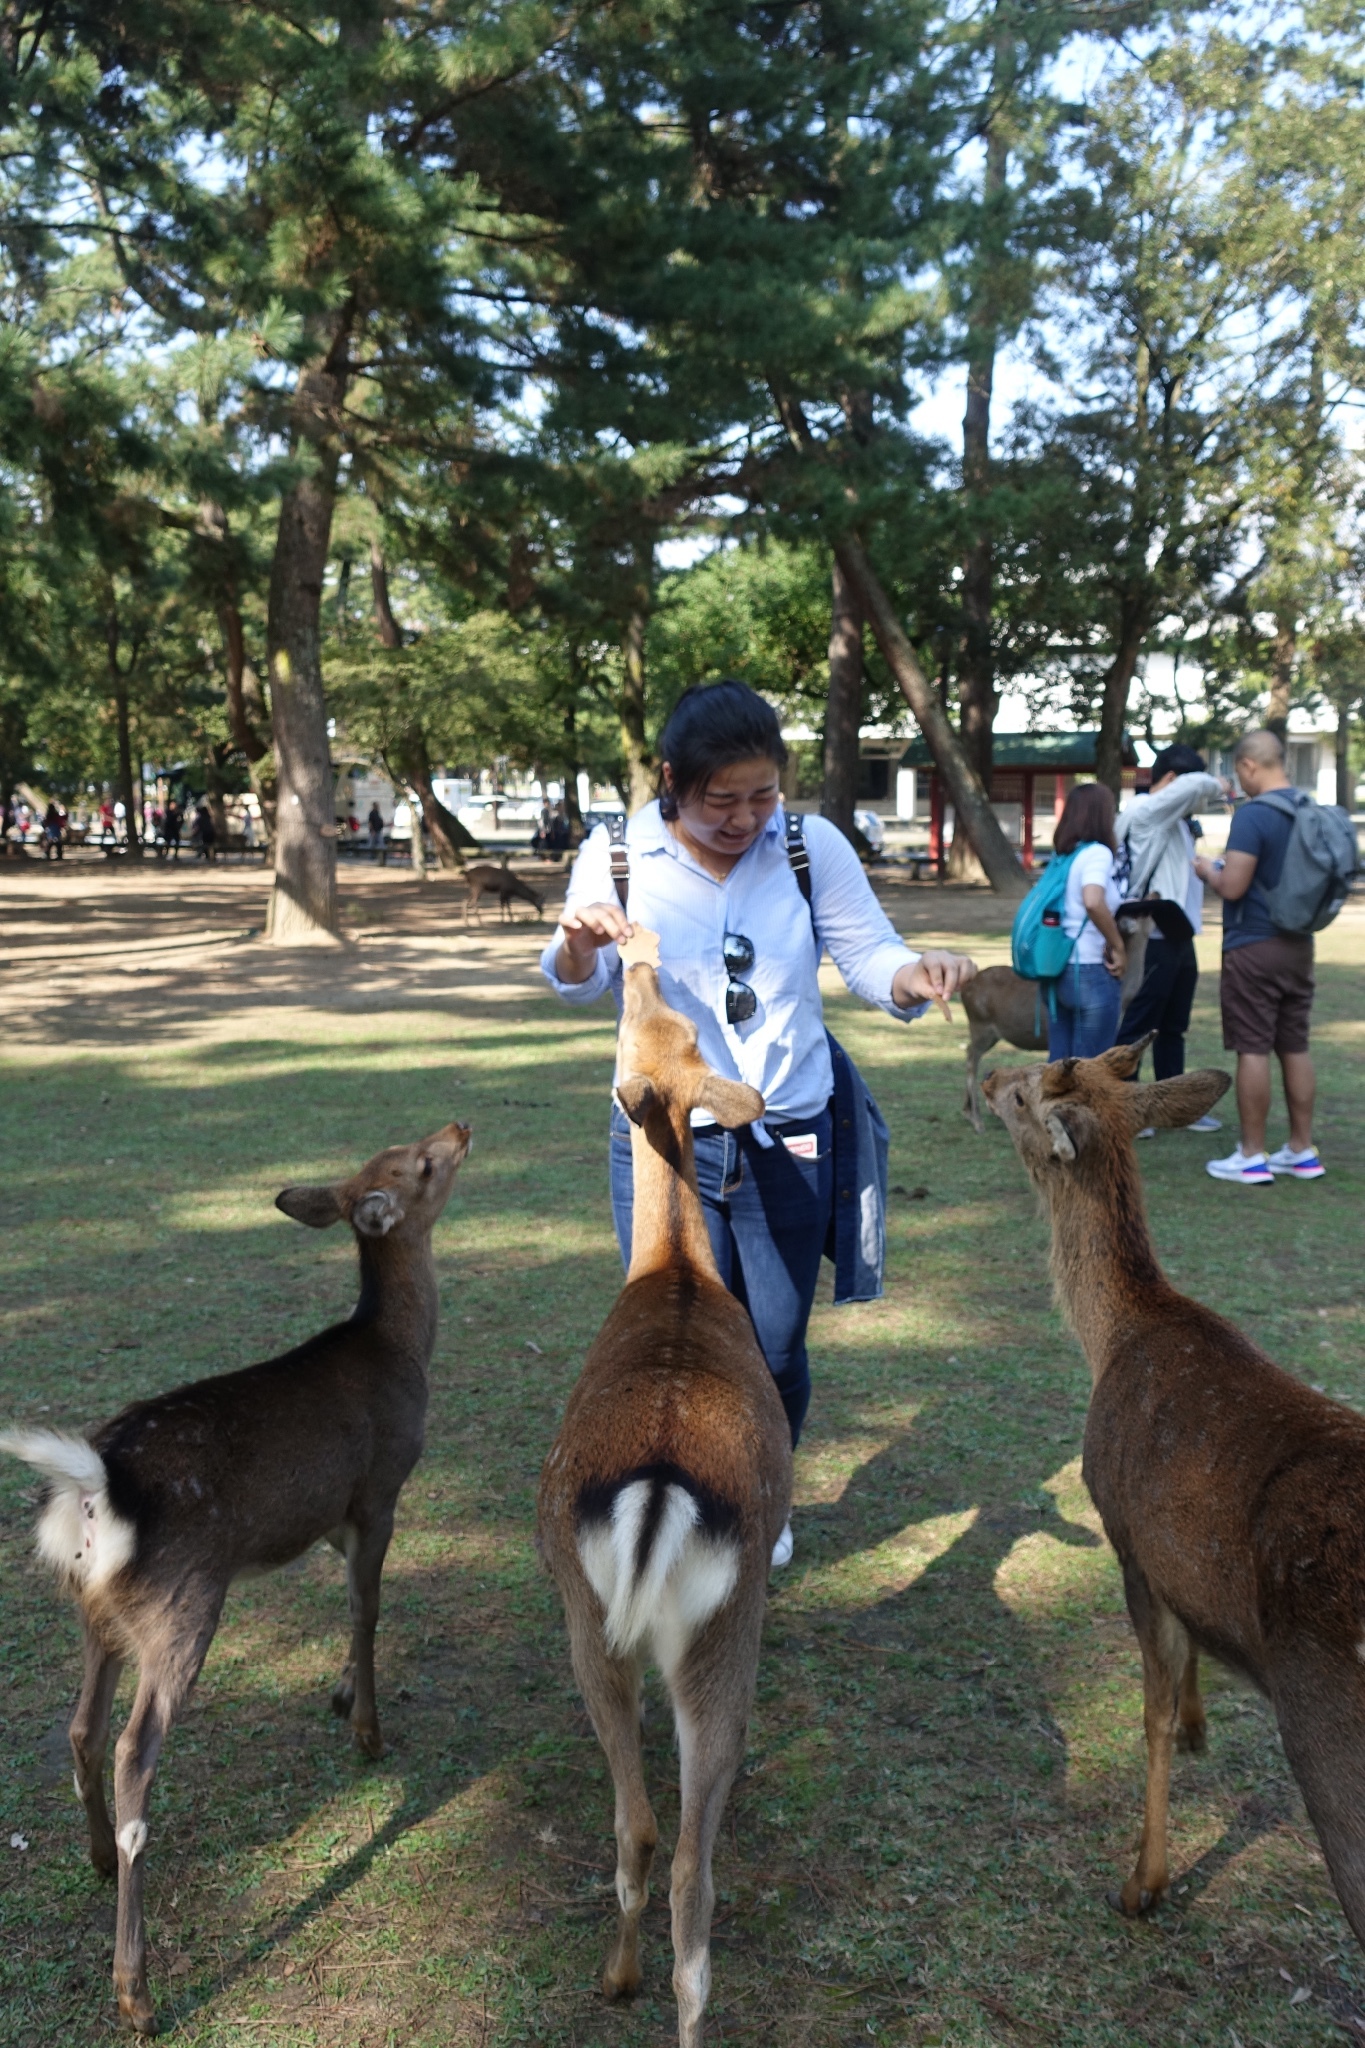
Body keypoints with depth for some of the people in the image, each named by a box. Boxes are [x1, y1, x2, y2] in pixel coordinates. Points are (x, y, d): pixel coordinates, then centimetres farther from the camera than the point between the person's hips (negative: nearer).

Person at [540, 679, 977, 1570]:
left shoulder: (814, 846, -6)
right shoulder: (619, 853, -8)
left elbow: (869, 954, -5)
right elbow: (579, 983, -12)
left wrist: (914, 975, -29)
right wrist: (578, 940, -37)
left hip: (790, 1140, 1)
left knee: (778, 1350, 13)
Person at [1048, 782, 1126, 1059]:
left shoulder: (1062, 855, 12)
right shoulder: (1097, 852, -10)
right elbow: (1093, 902, -27)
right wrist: (1118, 947, -15)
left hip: (1058, 970, 8)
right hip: (1090, 972, -7)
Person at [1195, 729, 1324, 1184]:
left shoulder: (1253, 815, -17)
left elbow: (1232, 887, -20)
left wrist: (1208, 871, 1)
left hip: (1254, 948, -8)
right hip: (1298, 944, 8)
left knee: (1253, 1050, -2)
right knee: (1295, 1048, 13)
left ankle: (1252, 1158, 3)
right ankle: (1302, 1151, 19)